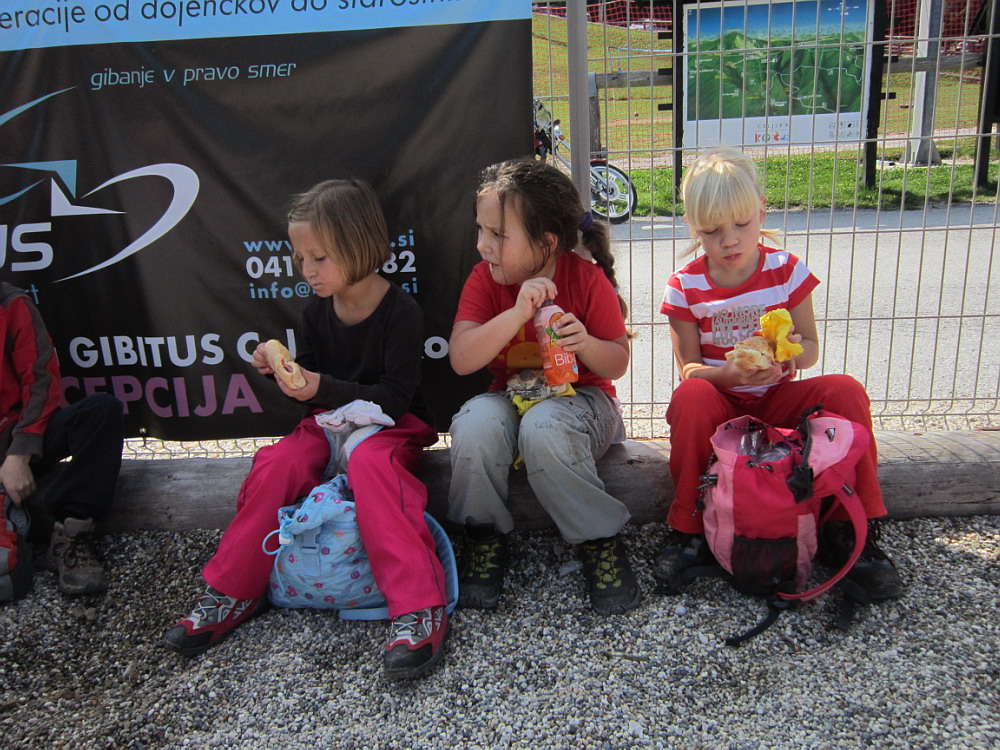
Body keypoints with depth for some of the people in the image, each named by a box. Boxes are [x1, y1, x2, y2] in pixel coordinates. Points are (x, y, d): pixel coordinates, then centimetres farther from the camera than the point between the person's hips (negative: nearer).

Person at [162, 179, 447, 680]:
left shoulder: (401, 312, -14)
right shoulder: (316, 313, 5)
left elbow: (395, 398, -17)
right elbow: (310, 388, 11)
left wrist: (323, 389, -26)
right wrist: (281, 373, -10)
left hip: (391, 426, -5)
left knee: (369, 462, -37)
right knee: (275, 464, -22)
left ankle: (419, 609, -39)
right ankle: (231, 594, -9)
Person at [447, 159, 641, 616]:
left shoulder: (588, 279, -10)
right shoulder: (483, 280, -5)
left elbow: (618, 363, -3)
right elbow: (460, 360, -17)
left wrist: (586, 344, -26)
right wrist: (517, 313, -29)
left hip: (579, 396, -2)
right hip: (509, 398, 3)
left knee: (543, 429, -37)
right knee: (475, 422, -32)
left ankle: (600, 541, -14)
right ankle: (484, 536, -7)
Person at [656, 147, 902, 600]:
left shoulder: (787, 271, -3)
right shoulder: (685, 287, -6)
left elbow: (810, 350, 1)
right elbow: (688, 367, -7)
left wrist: (790, 350, -25)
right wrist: (728, 373, -29)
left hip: (777, 399, 2)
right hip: (717, 406, -1)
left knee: (845, 391, -26)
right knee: (689, 396, -36)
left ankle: (849, 532, -14)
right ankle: (689, 532, -20)